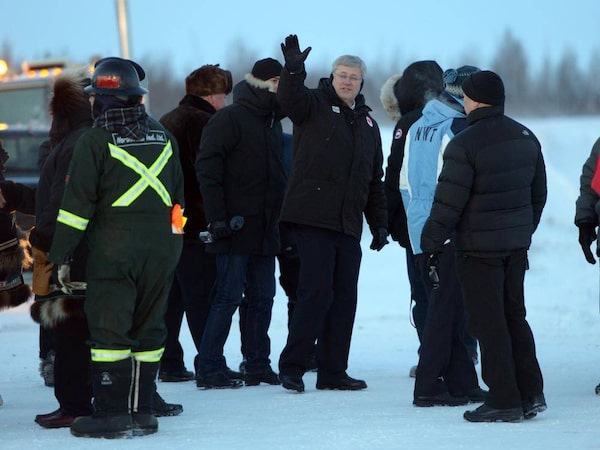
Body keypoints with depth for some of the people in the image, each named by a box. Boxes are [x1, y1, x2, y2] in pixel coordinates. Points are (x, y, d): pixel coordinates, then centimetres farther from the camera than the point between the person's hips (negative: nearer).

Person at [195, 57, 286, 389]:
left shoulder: (273, 123, 18)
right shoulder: (229, 119, -8)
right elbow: (207, 169, -14)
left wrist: (278, 217, 16)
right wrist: (217, 218, -18)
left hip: (264, 231, 8)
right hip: (235, 227, -8)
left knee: (263, 297, 9)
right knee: (229, 296, -8)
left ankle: (258, 365, 15)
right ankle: (209, 368, -3)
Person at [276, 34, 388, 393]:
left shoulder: (368, 124, 20)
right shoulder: (314, 104, 3)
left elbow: (375, 181, 23)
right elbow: (290, 99, -22)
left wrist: (379, 223, 17)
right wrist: (294, 70, -41)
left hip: (349, 226, 6)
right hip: (313, 218, -6)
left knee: (345, 296, 7)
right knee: (317, 291, -11)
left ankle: (333, 371, 13)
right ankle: (292, 365, -4)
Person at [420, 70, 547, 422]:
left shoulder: (464, 144, -17)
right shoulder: (526, 138, 7)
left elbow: (449, 201, -17)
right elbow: (539, 194, 15)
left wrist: (431, 243, -7)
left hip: (478, 248, -7)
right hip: (517, 244, 7)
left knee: (488, 323, -1)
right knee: (514, 316, 17)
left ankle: (505, 400, -1)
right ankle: (531, 393, 16)